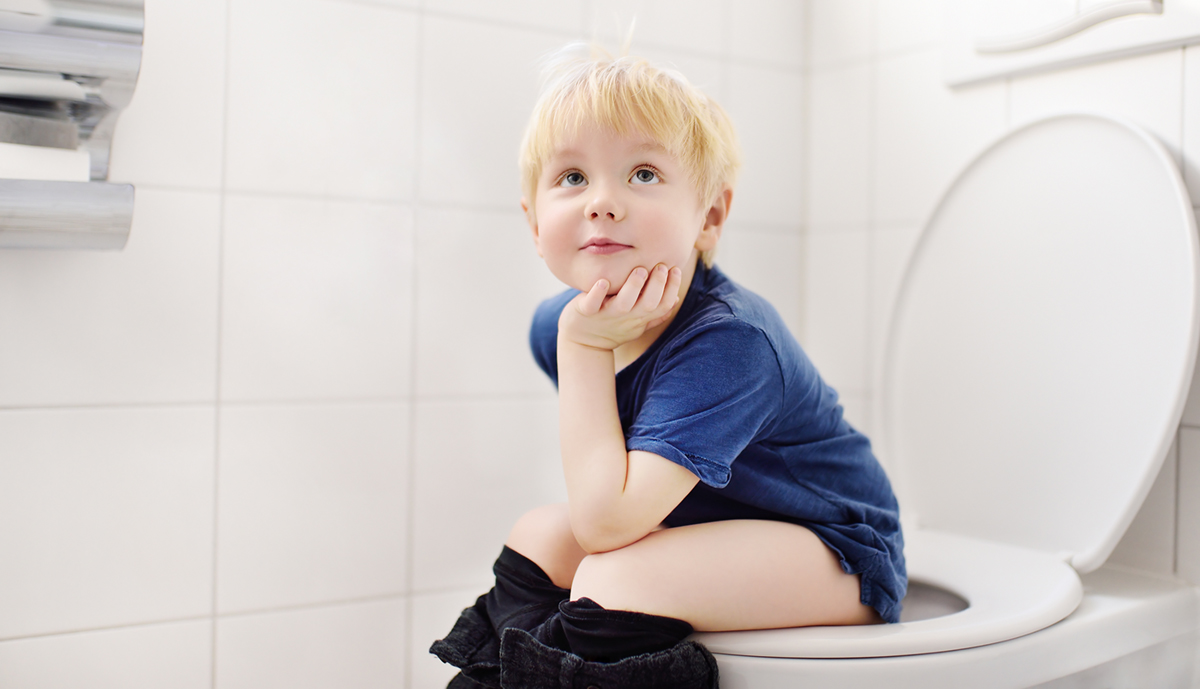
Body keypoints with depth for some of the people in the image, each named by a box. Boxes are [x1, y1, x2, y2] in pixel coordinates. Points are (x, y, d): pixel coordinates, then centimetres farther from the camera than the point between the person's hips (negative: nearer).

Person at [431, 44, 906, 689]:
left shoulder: (728, 340, -29)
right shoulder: (558, 323, -5)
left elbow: (606, 520, -35)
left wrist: (585, 346, -30)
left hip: (839, 551, -7)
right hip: (713, 519, 8)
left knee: (617, 580, -26)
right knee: (540, 534, 4)